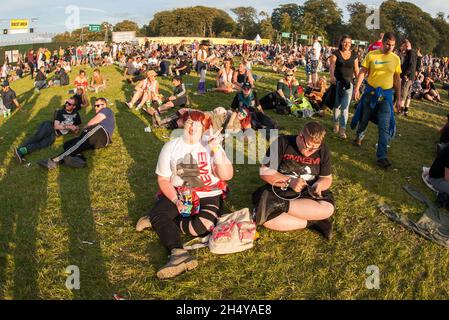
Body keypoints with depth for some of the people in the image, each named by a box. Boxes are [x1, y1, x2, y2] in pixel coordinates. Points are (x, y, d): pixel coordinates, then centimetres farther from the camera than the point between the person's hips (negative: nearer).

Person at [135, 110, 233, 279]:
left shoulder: (210, 144, -3)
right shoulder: (171, 147, 1)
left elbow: (227, 176, -10)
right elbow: (163, 180, 0)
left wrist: (217, 153, -24)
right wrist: (176, 200, -16)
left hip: (207, 195, -1)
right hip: (177, 193, 2)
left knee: (204, 225, -29)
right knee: (156, 213, -26)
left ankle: (157, 222, -12)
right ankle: (178, 253, -42)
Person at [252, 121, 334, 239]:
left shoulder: (323, 150, -5)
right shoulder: (281, 143, -15)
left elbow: (327, 178, 3)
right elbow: (265, 172, -15)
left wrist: (318, 185, -21)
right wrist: (289, 181, -27)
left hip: (308, 193, 3)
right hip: (280, 191, -2)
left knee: (328, 208, -29)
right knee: (266, 218, -32)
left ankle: (280, 205, -23)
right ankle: (312, 222, -18)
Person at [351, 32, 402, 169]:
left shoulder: (396, 59, 2)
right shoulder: (371, 55, -5)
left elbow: (397, 79, 8)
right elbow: (362, 72, -1)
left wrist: (398, 98, 8)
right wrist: (357, 88, -11)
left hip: (386, 95, 1)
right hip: (371, 92, 0)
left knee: (384, 127, -5)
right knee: (364, 118, 15)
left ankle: (382, 156, -3)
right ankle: (359, 136, 47)